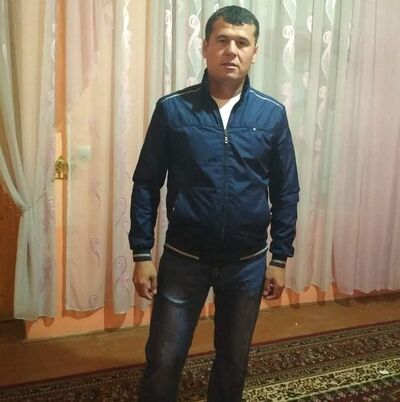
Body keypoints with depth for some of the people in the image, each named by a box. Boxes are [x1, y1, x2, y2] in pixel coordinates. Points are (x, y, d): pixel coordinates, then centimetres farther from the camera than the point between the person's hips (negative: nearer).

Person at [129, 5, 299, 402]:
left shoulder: (272, 114, -3)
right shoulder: (172, 109, -7)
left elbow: (286, 192, 2)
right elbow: (146, 185, -3)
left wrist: (280, 258, 2)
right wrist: (142, 254, -6)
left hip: (247, 263, 2)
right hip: (183, 259, -1)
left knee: (234, 361, 19)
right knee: (163, 361, 9)